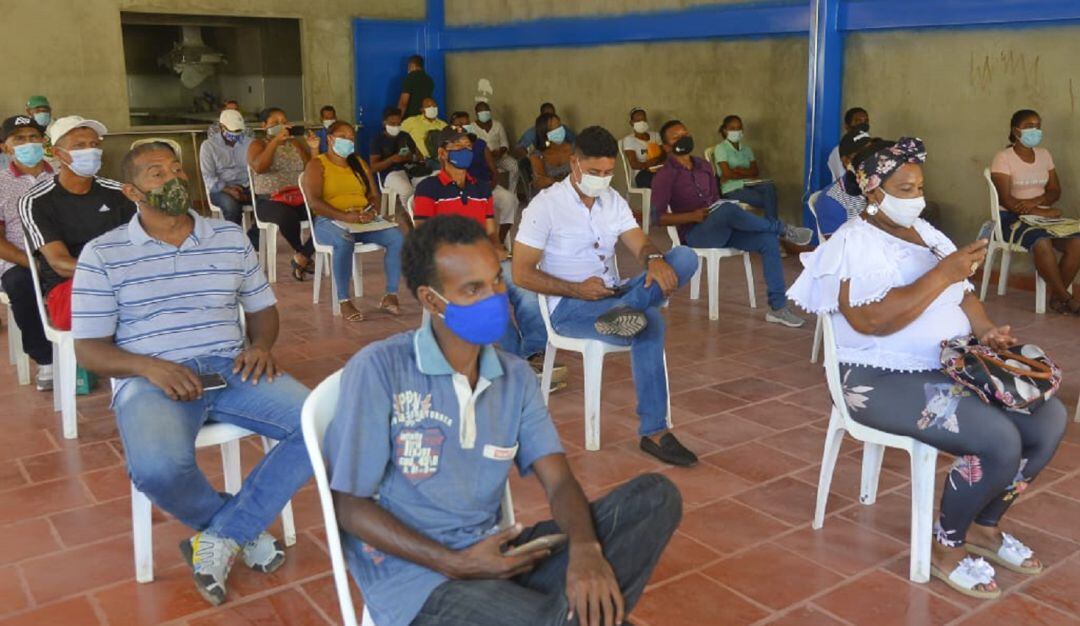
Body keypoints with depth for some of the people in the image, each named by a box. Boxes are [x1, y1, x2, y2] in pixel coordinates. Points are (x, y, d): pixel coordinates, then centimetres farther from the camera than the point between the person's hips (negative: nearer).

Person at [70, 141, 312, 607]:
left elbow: (263, 308, 19)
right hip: (149, 379, -3)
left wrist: (260, 346, -5)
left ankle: (219, 537, -12)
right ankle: (243, 530, -4)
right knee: (158, 467, -37)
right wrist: (149, 366, -18)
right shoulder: (102, 255, 3)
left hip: (230, 370, 3)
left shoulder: (231, 238, 13)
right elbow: (88, 349, 2)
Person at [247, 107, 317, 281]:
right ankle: (301, 255, -9)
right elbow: (259, 167, -16)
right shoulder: (258, 144, 6)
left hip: (301, 198, 4)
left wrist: (314, 150, -6)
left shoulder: (296, 143, 17)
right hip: (270, 201, -4)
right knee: (288, 216, -39)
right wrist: (276, 140, -18)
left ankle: (301, 258, -12)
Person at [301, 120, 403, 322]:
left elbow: (374, 195, 17)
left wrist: (372, 211, -8)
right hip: (330, 221, -5)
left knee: (397, 238, -22)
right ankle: (344, 301, -32)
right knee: (344, 241, -40)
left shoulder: (359, 163, 20)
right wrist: (345, 216, -24)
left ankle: (391, 295, -18)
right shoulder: (317, 165, 2)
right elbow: (313, 202, -11)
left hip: (364, 219, 5)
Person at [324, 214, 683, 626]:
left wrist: (585, 548, -24)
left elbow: (559, 482, -2)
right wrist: (455, 564, -15)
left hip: (498, 556, 6)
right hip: (415, 576, -6)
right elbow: (350, 507, -7)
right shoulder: (379, 369, -10)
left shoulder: (517, 378, 7)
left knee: (656, 496, -12)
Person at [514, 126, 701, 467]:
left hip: (614, 294, 7)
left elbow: (641, 245, 3)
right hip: (570, 306, -6)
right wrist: (578, 289, -20)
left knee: (685, 256, -19)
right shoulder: (546, 205, -6)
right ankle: (655, 432, -30)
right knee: (649, 323, -35)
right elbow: (522, 274, -10)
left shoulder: (613, 201, 14)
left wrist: (656, 258, -24)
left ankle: (621, 312, -37)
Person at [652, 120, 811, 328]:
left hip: (721, 229, 7)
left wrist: (737, 218, 0)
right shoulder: (664, 176, -5)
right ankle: (783, 228, -15)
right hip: (694, 234, -7)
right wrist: (693, 216, -21)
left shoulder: (704, 166, 16)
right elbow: (657, 217, -11)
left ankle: (778, 307, -16)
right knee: (728, 209, -37)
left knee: (768, 239, -17)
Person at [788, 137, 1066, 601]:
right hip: (886, 379, -9)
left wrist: (985, 330, -2)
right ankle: (945, 546, -1)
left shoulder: (924, 231, 14)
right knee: (999, 440, -25)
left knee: (1050, 418, -3)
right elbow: (873, 320, -26)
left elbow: (961, 292, 19)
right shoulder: (855, 242, -13)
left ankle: (984, 525, 15)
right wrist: (942, 273, -25)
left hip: (953, 366, 9)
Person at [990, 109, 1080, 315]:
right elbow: (1006, 200, -14)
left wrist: (1036, 201, -13)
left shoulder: (1044, 154, 12)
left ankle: (1056, 297, -11)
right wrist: (1043, 212, -20)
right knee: (1042, 242, -36)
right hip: (1012, 218, -6)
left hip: (1042, 215, 6)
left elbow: (1055, 191, 10)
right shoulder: (1003, 158, -7)